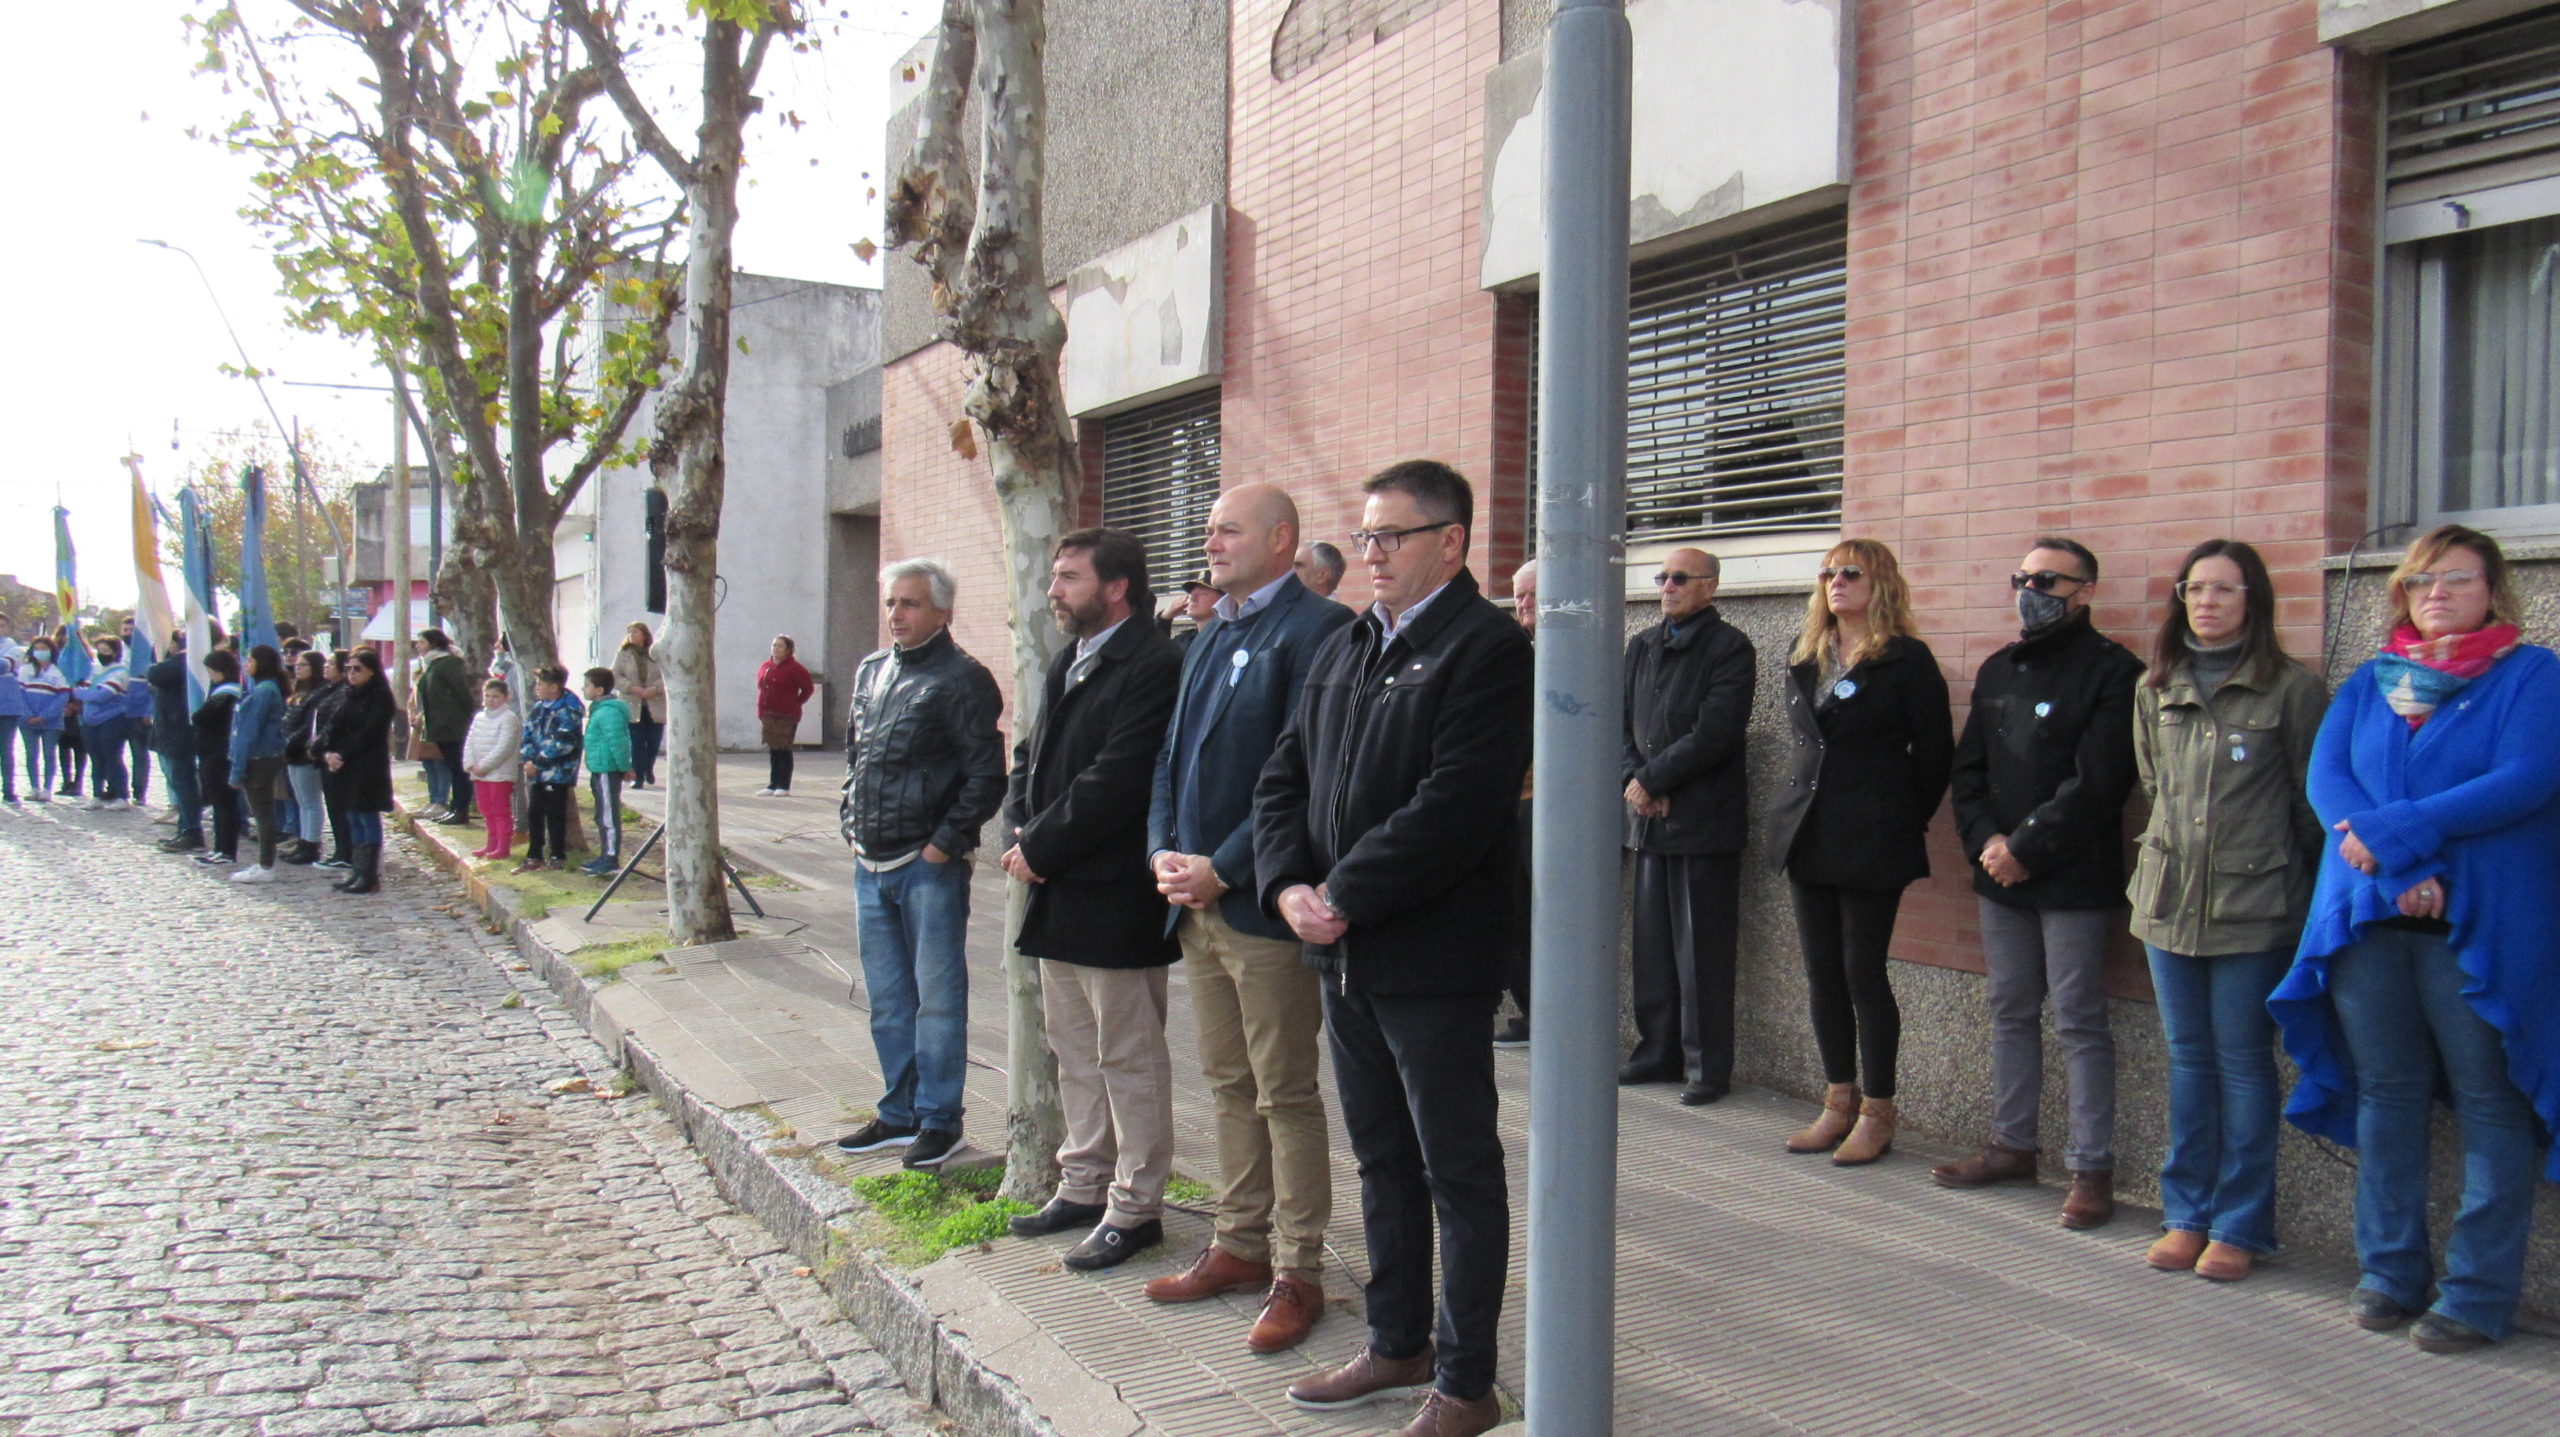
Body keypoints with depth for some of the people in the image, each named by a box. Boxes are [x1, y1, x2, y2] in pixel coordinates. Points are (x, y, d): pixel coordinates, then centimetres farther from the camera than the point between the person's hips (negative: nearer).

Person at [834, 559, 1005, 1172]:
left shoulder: (962, 679, -10)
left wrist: (945, 842, -15)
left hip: (930, 866, -7)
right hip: (871, 863, 7)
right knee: (887, 998, 14)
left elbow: (985, 774, -14)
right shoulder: (870, 672, 14)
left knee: (937, 996, 1)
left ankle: (939, 1119, 12)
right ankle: (899, 1113, 26)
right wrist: (849, 823, 12)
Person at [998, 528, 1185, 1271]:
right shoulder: (1067, 664, 15)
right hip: (1057, 896, 9)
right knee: (1075, 1051, 18)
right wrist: (1020, 834, -1)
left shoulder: (1152, 666, -16)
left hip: (1114, 901, -9)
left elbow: (1114, 783, -23)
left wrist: (1040, 849, -15)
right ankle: (1084, 1186, 30)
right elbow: (1031, 758, 17)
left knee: (1129, 1058, 2)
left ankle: (1134, 1207, 13)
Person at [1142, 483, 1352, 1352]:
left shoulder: (1314, 629, -11)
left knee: (1285, 1095, 1)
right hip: (1197, 904, 8)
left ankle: (1297, 1272, 11)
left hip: (1262, 906, -8)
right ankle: (1240, 1245, 28)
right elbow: (1173, 757, 18)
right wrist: (1164, 851, 2)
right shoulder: (1210, 637, 17)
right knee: (1229, 1086, 16)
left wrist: (1222, 870, -18)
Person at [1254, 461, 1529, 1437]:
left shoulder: (1487, 649, -12)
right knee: (1384, 1162, 18)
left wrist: (1345, 898, -19)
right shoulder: (1343, 649, 14)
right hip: (1344, 954, 8)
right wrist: (1289, 885, -4)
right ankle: (1399, 1344, 32)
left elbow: (1454, 807, -22)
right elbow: (1285, 777, 13)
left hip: (1433, 956, -8)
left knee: (1460, 1172, 4)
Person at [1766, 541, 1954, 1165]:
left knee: (1864, 972, -3)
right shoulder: (1804, 656, 11)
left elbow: (1935, 751, -4)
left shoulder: (1906, 660, -7)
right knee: (1822, 973, 10)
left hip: (1871, 842, -6)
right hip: (1808, 833, 6)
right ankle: (1838, 1102, 20)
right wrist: (1801, 805, 15)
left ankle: (1876, 1113, 8)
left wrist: (1905, 821, 0)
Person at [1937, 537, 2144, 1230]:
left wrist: (2025, 848, -14)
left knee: (2079, 1023, -3)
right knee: (2011, 1013, 14)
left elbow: (2096, 783, -14)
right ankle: (2012, 1145, 24)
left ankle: (2092, 1167, 4)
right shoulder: (1999, 669, 15)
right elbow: (1967, 767, 13)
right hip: (2000, 871, 7)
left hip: (2072, 879, -7)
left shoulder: (2110, 671, -7)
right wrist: (1985, 841, -3)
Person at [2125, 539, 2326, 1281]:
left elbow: (2311, 801, -1)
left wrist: (2307, 896, 1)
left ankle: (2240, 1225, 11)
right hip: (2169, 899, 5)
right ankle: (2187, 1214, 19)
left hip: (2254, 907, -5)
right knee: (2188, 1059, 11)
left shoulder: (2291, 689, -5)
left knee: (2243, 1061, 1)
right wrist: (2171, 853, 15)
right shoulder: (2154, 689, 9)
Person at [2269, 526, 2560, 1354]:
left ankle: (2480, 1293, 6)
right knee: (2385, 1093, 9)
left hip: (2480, 925, -4)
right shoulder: (2368, 684, 15)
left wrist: (2394, 829, -15)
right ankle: (2391, 1272, 19)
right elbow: (2325, 775, 1)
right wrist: (2401, 870, -14)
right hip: (2368, 920, 4)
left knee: (2489, 1100, -1)